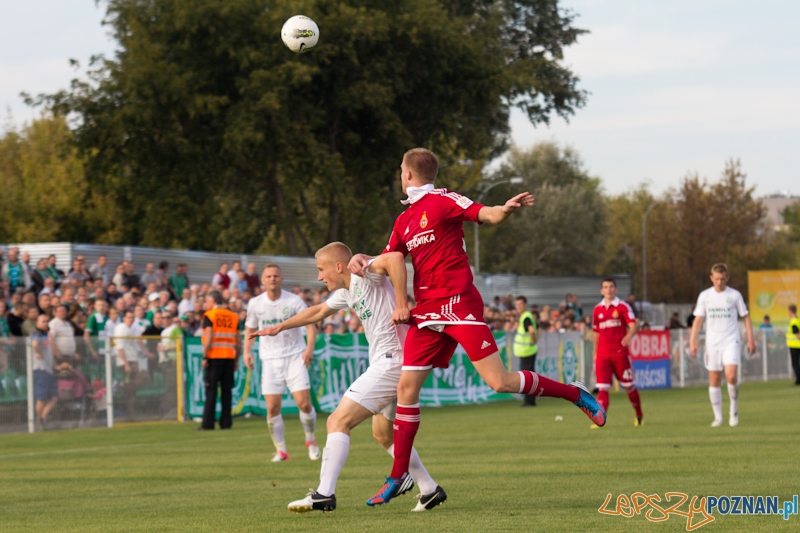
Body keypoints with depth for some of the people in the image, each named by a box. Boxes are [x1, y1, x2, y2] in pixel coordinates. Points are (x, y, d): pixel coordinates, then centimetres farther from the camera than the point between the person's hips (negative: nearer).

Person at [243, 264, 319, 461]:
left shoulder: (294, 301, -5)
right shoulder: (255, 304, 3)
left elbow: (310, 324, -4)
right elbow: (250, 329, 16)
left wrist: (310, 348, -20)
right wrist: (247, 351, 0)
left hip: (295, 356, -2)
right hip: (270, 360, 2)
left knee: (304, 403, -9)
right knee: (272, 408, -6)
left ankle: (310, 440, 17)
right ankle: (280, 450, 8)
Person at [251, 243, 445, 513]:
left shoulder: (363, 274, -10)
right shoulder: (347, 292, 19)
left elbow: (395, 258, -30)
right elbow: (319, 311, 35)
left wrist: (401, 305, -31)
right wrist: (280, 327, 41)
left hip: (391, 360, -11)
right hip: (394, 365, 11)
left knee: (338, 422, -12)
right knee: (383, 434, 23)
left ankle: (324, 495, -17)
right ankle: (430, 490, 25)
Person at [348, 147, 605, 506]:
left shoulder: (443, 201, -4)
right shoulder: (404, 221, 18)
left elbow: (488, 216, -15)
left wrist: (508, 209, -38)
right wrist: (362, 260, 3)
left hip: (458, 304, -7)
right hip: (427, 312, 7)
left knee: (500, 382, -13)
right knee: (406, 386, 1)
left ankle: (575, 394, 6)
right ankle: (399, 477, 9)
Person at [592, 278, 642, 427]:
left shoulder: (623, 307, -1)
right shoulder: (597, 309, 11)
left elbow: (633, 326, -12)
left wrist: (629, 336, -33)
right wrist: (595, 353, 17)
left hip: (620, 352, -3)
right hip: (603, 354, 3)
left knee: (628, 386, 5)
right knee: (602, 388, -7)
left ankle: (639, 416, 23)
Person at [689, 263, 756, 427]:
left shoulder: (735, 295, 2)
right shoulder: (705, 296, 4)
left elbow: (745, 317, 8)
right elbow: (698, 319, 4)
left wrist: (751, 340, 3)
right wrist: (692, 341, -4)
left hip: (731, 341, -2)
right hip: (712, 343, 2)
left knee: (731, 375, -19)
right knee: (714, 381, 2)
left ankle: (734, 409, 1)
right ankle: (718, 417, 11)